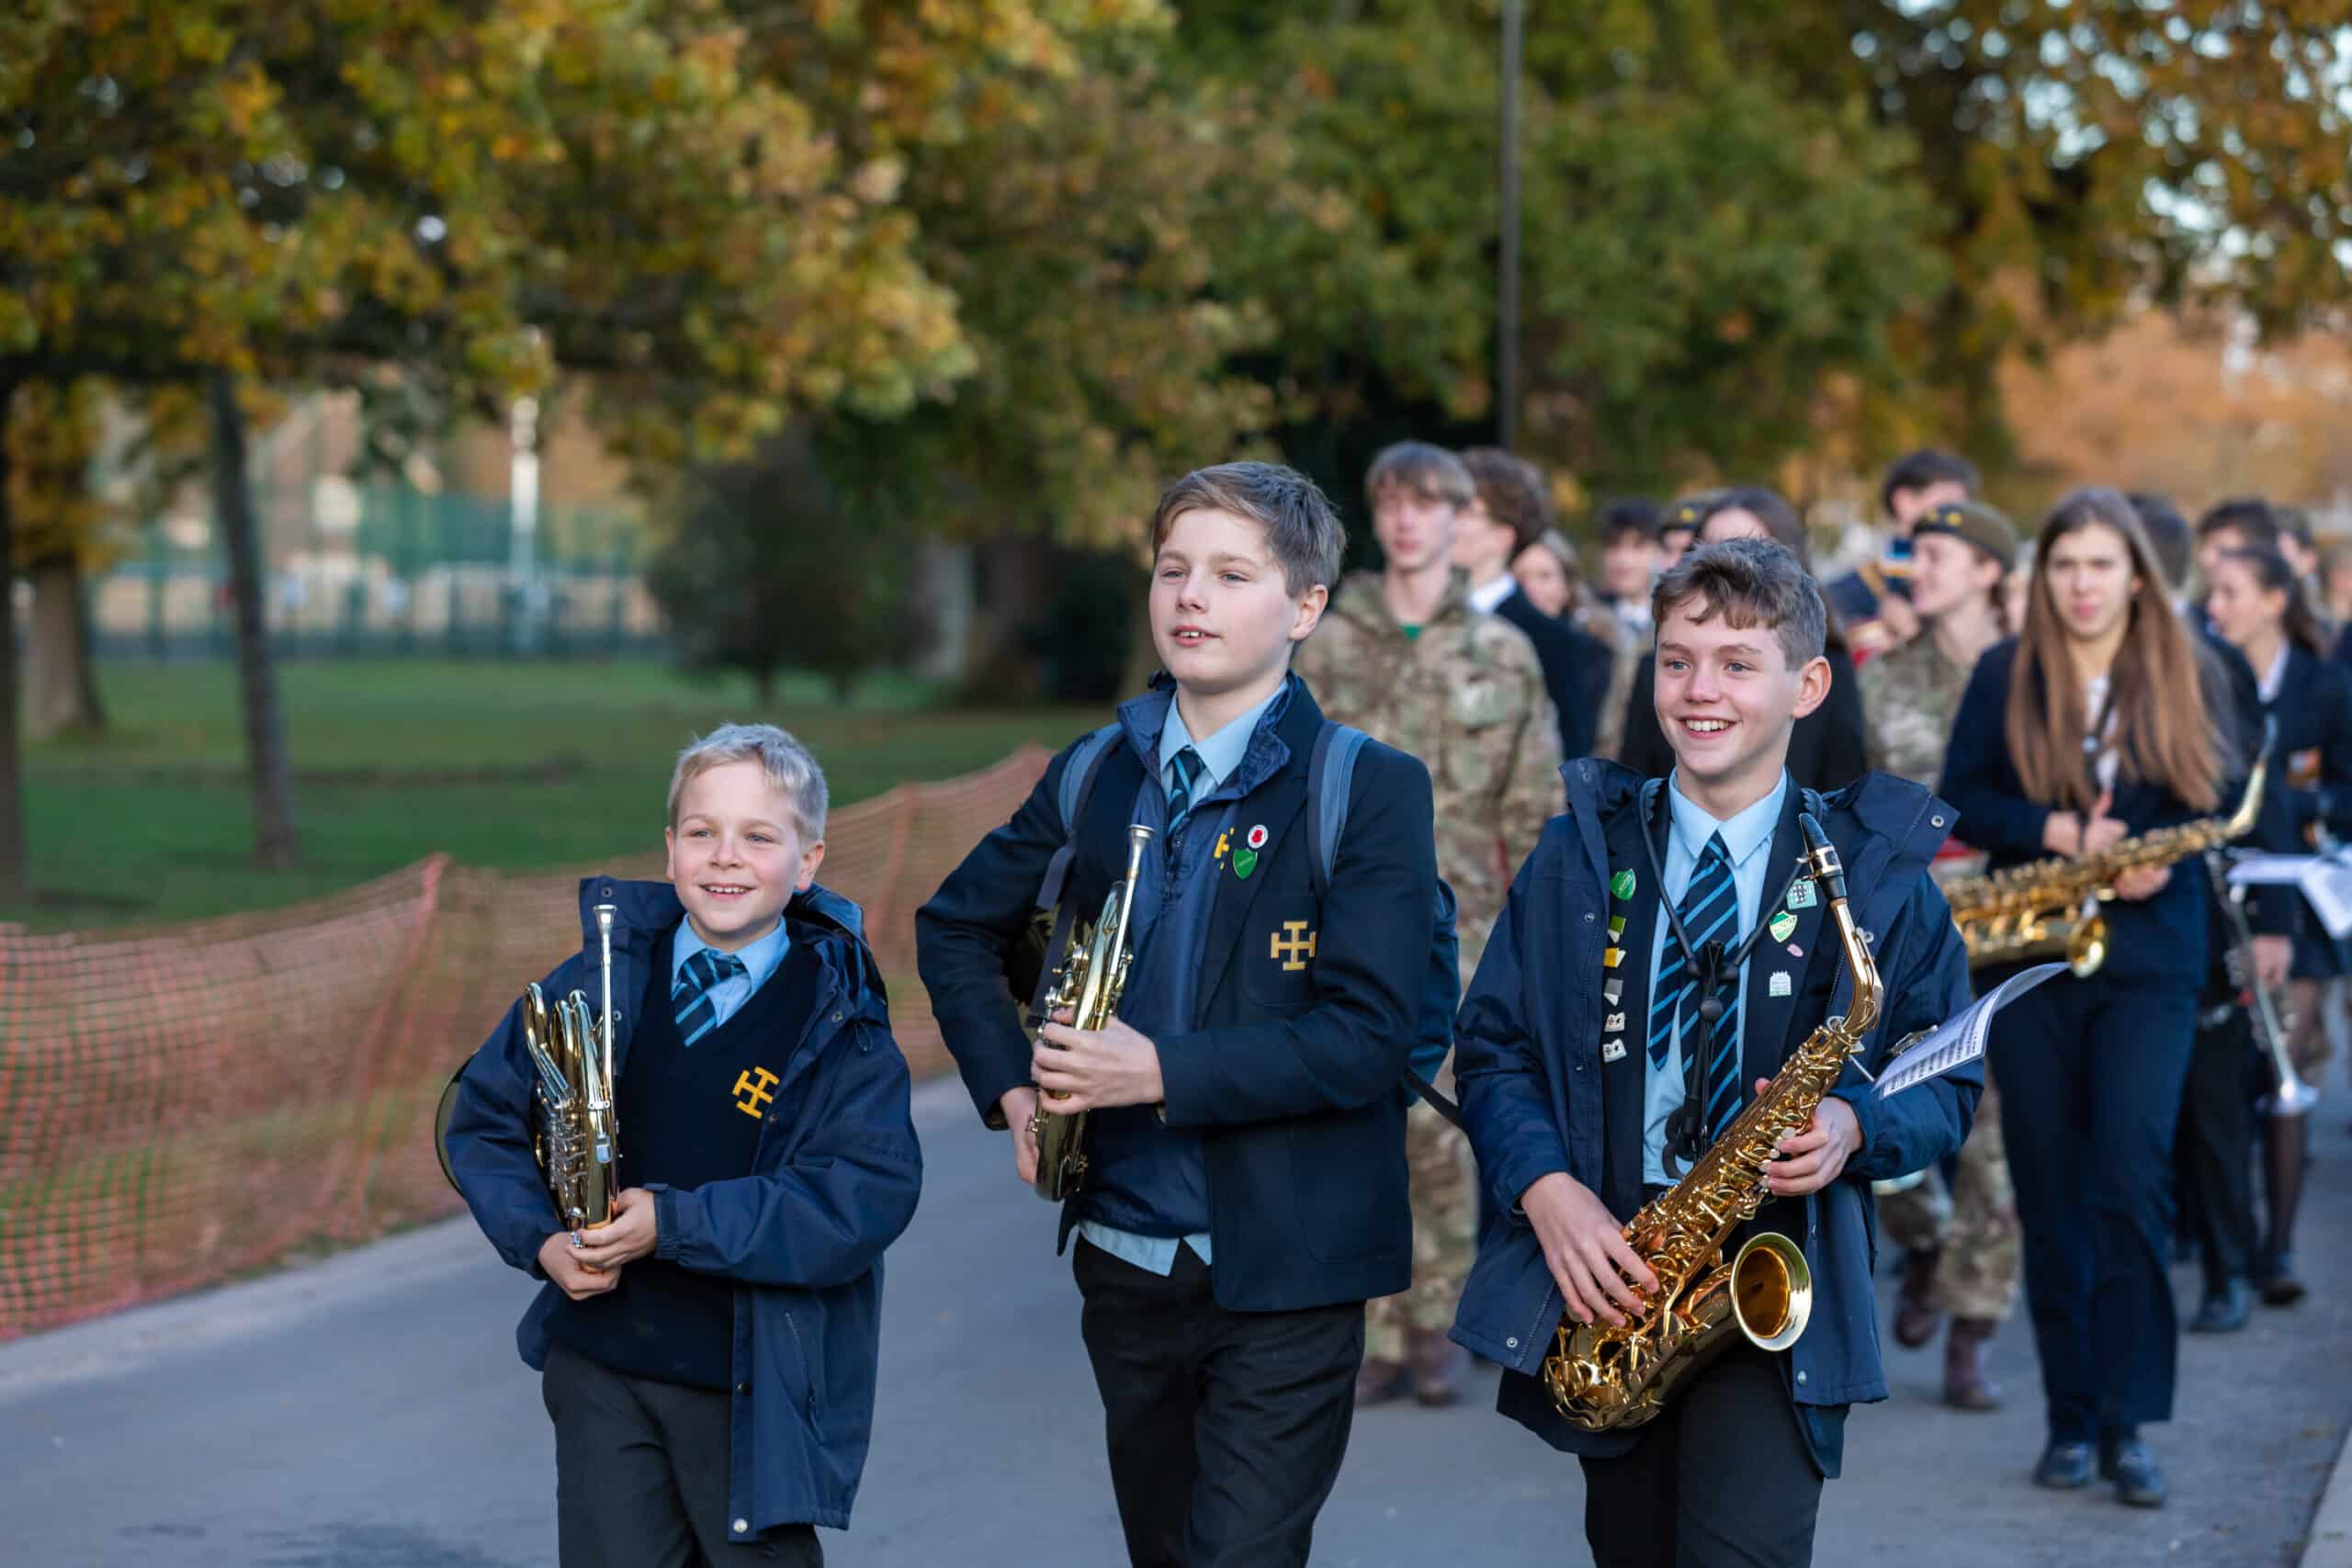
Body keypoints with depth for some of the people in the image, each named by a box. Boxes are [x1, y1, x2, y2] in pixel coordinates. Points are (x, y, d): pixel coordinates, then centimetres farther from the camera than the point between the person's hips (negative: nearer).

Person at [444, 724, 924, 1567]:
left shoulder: (840, 1021, -9)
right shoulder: (600, 982, 1)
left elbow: (872, 1193, -19)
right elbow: (485, 1114, 10)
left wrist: (677, 1224, -22)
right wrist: (541, 1237, -7)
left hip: (752, 1391, -2)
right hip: (601, 1371, 2)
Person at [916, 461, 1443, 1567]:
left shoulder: (1370, 790, -9)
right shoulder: (1097, 776, 7)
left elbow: (1368, 1038, -16)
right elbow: (956, 927, 20)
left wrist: (1165, 1072, -23)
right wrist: (1010, 1083, 5)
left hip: (1282, 1277, -5)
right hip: (1122, 1257, 5)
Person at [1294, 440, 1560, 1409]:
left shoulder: (1502, 653, 6)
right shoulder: (1330, 647, 7)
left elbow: (1534, 804, 7)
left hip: (1457, 921, -1)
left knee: (1440, 1128, -4)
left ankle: (1436, 1329, 7)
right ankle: (1372, 1336, 4)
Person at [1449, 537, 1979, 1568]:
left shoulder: (1874, 870, 2)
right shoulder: (1582, 852, 6)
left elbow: (1947, 1085, 6)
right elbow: (1493, 1048, 6)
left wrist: (1856, 1127, -16)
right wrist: (1546, 1188, -12)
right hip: (1606, 1276, 3)